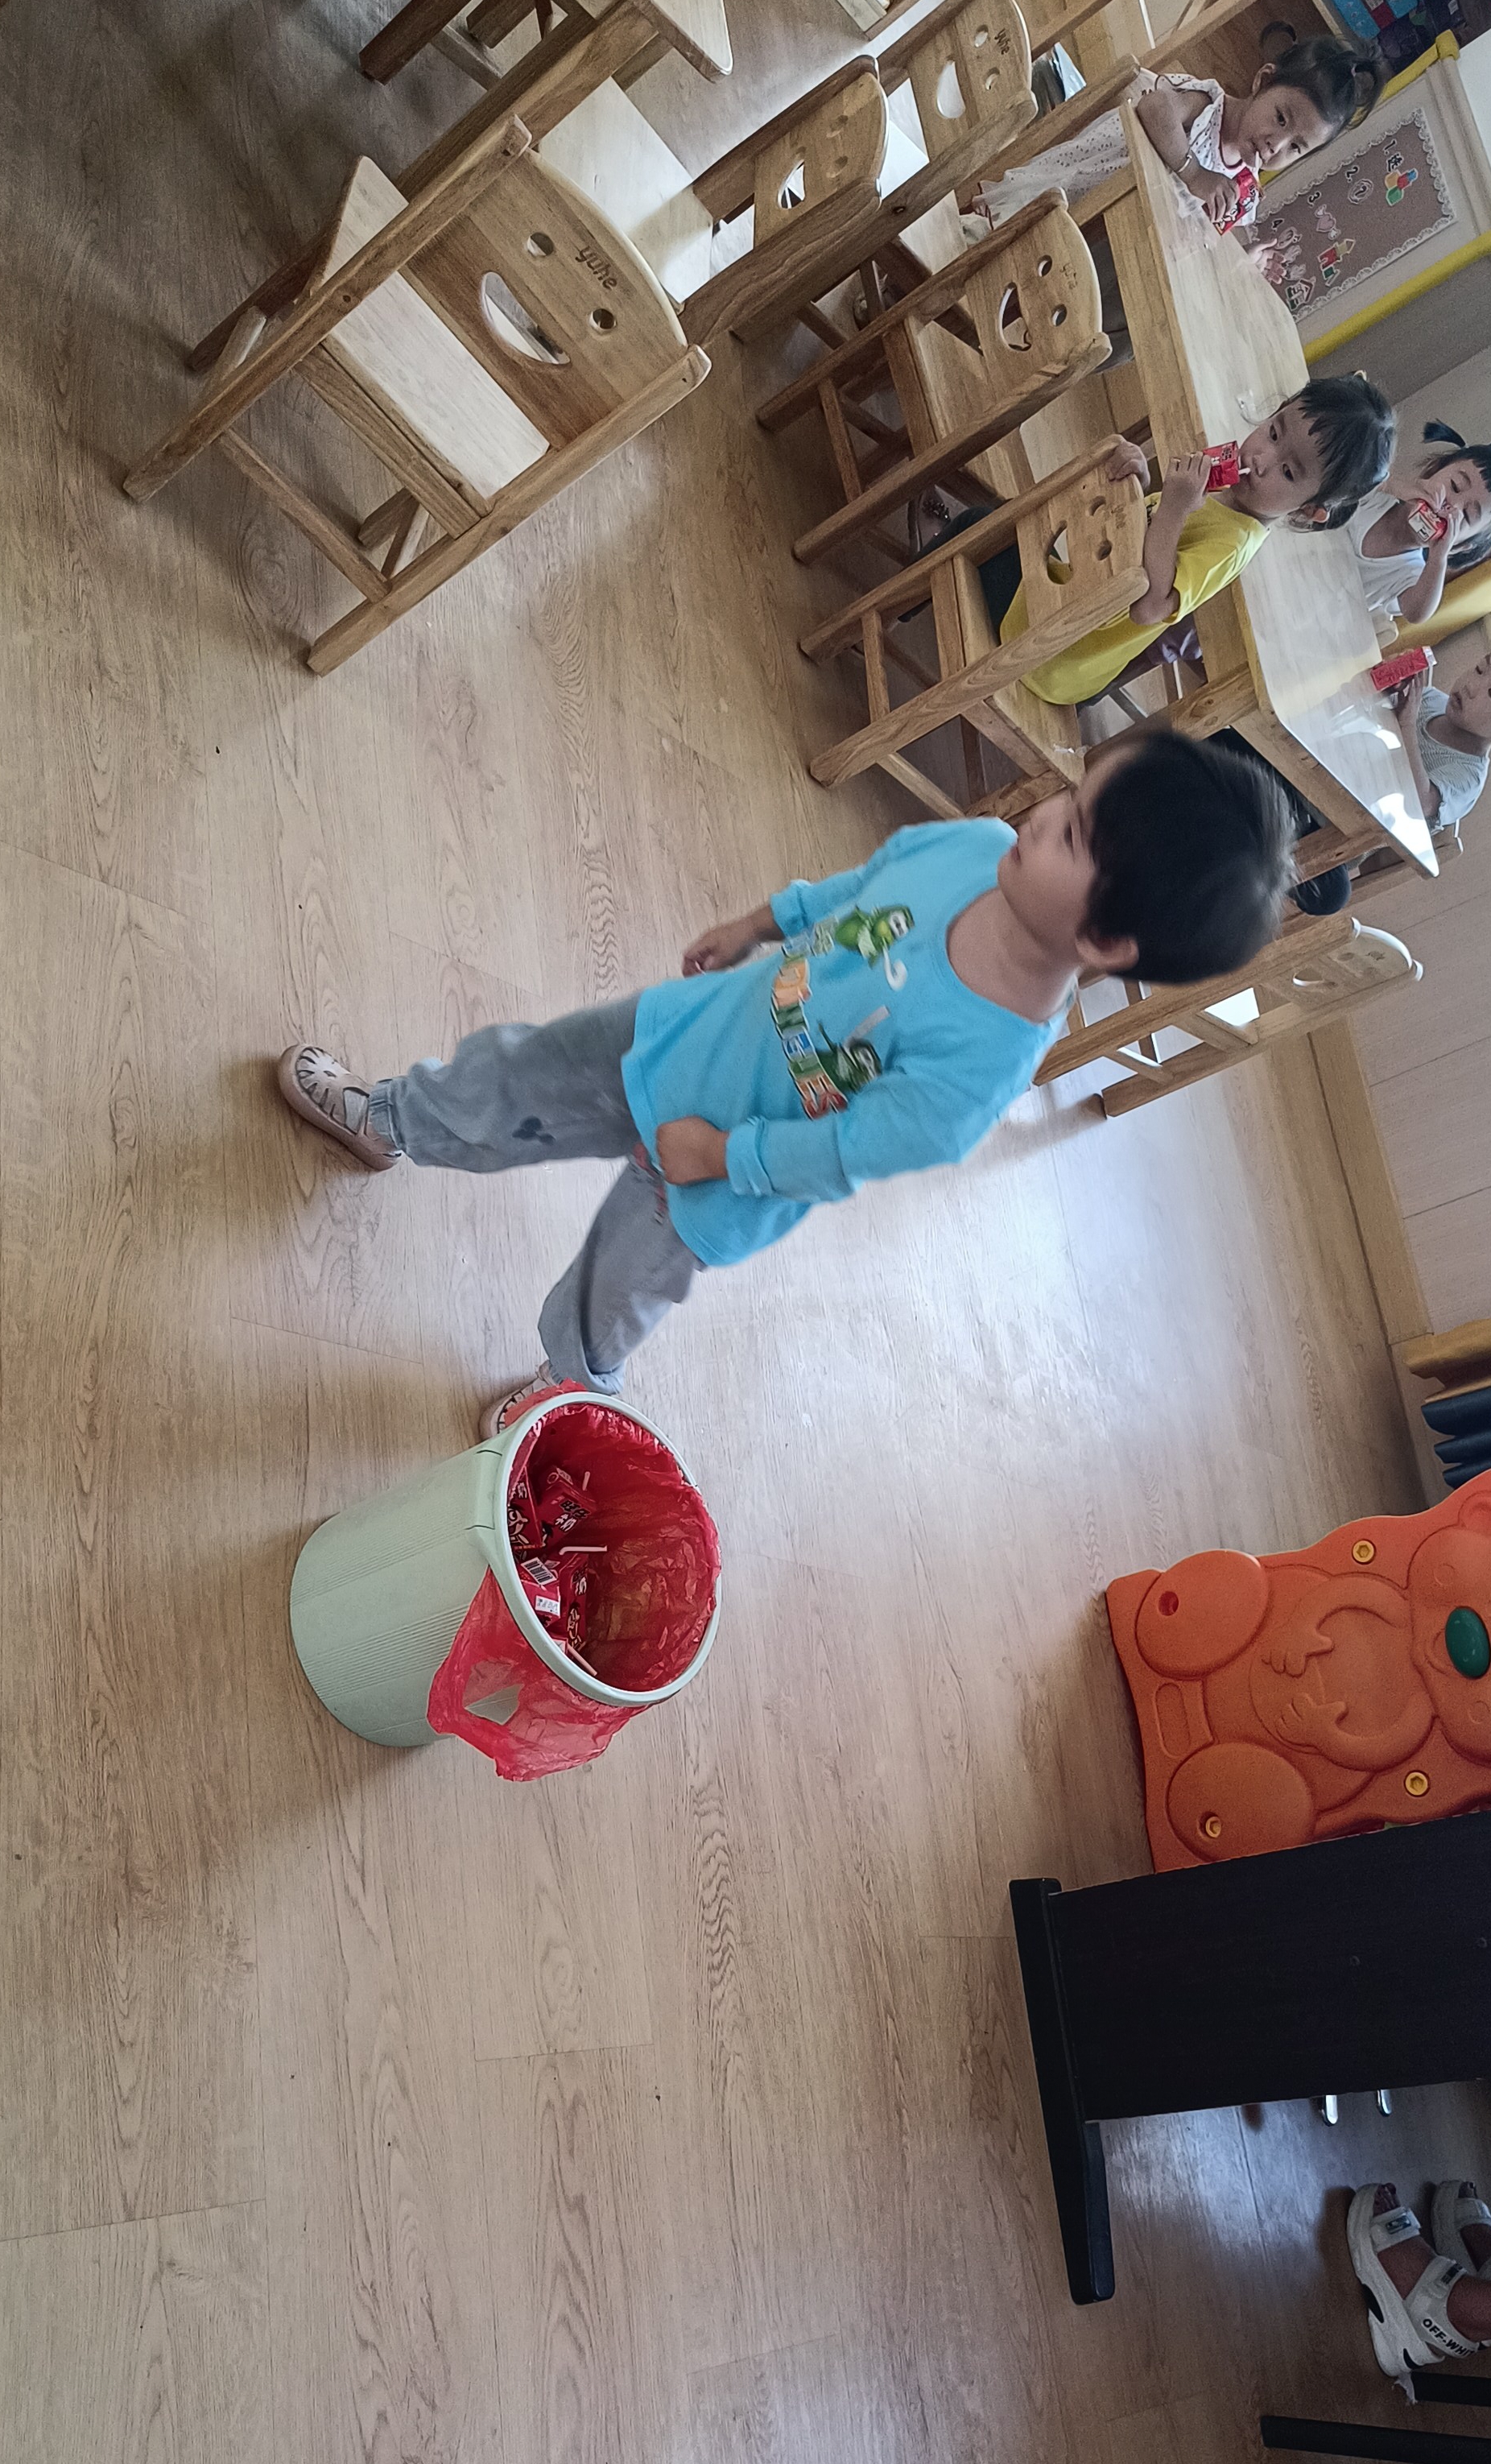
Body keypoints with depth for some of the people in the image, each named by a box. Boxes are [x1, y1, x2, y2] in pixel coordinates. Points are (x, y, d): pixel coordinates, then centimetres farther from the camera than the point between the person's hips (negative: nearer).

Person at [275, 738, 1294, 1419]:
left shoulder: (979, 1069, -39)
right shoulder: (977, 846, -22)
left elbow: (846, 1150, -26)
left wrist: (724, 1155, -16)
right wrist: (762, 923, 10)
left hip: (719, 1187, -5)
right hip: (680, 1034, 5)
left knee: (618, 1289, 21)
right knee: (502, 1078, 21)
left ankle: (578, 1385, 58)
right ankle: (385, 1122, 55)